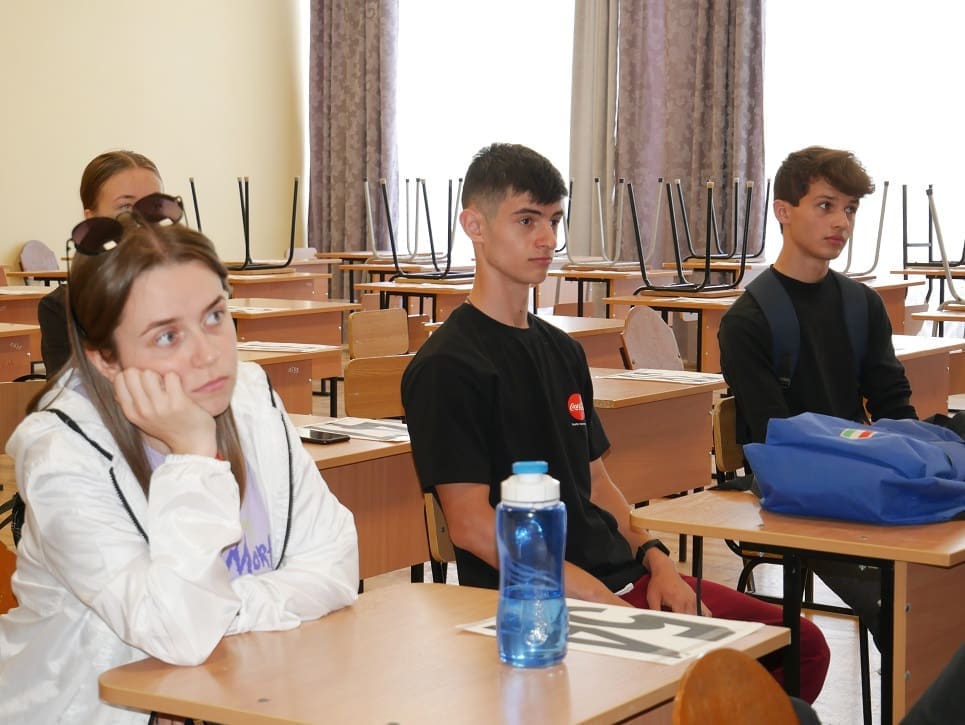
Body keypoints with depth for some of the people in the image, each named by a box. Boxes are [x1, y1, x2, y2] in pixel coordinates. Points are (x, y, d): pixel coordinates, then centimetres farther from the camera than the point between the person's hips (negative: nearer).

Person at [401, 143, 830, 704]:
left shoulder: (562, 351, 18)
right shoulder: (447, 367, -9)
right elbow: (472, 522, -15)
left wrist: (655, 559, 3)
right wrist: (601, 602, -20)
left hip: (625, 579, 8)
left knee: (803, 645, 3)